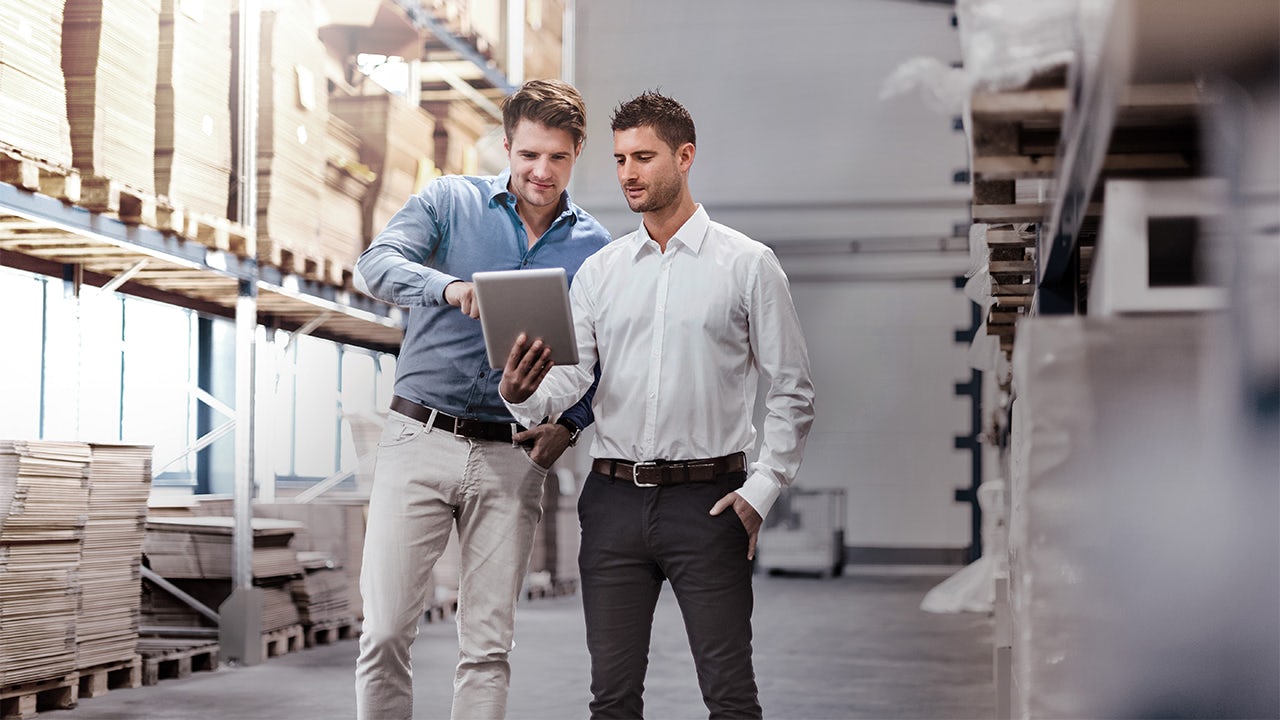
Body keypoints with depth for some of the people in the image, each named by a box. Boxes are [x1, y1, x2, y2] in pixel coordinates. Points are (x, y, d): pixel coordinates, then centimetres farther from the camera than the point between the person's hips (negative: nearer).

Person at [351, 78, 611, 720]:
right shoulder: (449, 202, 4)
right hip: (420, 440, -1)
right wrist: (450, 288, -31)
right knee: (386, 631, -4)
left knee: (488, 646, 4)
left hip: (512, 457, 2)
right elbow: (376, 265, -12)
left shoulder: (593, 247, 10)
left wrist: (570, 424, -4)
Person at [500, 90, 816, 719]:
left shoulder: (748, 265, 1)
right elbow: (570, 376, 2)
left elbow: (791, 389, 2)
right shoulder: (599, 270, 11)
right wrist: (522, 392, -20)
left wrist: (762, 489, -6)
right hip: (614, 498, 3)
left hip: (707, 499, -3)